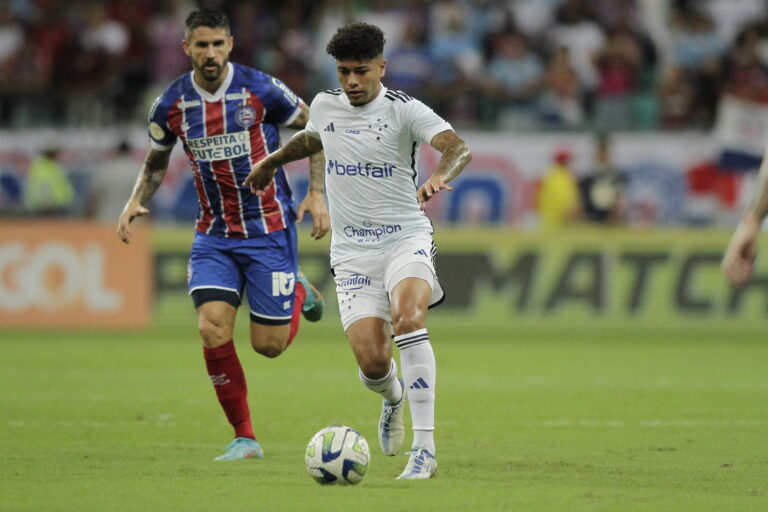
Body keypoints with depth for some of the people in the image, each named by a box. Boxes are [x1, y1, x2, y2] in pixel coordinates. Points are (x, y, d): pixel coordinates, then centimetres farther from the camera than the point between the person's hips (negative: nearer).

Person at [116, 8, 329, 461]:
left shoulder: (260, 89, -11)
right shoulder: (171, 105, -2)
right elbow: (157, 162, 16)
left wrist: (317, 194, -7)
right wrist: (136, 202, -3)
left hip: (269, 229, -3)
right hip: (214, 235, 3)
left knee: (269, 344, -3)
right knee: (212, 328, -16)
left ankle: (299, 293, 33)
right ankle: (245, 437, -1)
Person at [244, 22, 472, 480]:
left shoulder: (404, 110, -9)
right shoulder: (325, 106, 6)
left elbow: (459, 148, -25)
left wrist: (440, 176, -46)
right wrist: (271, 163, 46)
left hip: (406, 237, -3)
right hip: (352, 250, 3)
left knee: (408, 316, -33)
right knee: (372, 362, -13)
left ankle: (425, 448, -31)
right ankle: (394, 396, 28)